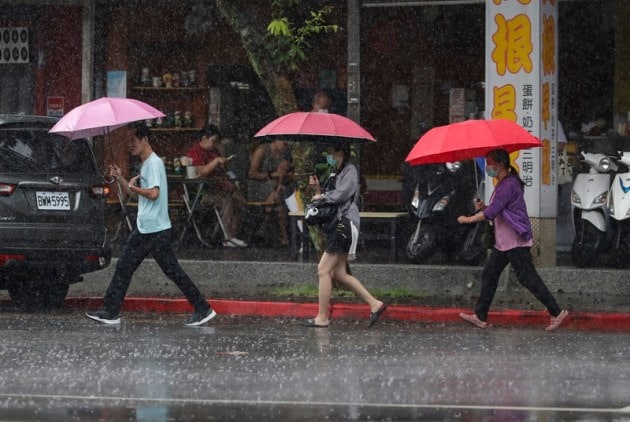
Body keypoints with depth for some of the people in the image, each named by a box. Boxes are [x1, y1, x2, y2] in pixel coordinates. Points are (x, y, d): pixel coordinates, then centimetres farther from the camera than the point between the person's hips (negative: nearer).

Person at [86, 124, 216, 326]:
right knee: (124, 267, 9)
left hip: (157, 231, -10)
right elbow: (136, 195, 23)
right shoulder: (145, 164, 18)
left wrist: (133, 186, -10)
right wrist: (120, 179, 12)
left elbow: (154, 194, -24)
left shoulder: (154, 163, -13)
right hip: (143, 229, 10)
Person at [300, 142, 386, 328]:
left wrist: (321, 196, -4)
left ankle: (322, 318, -8)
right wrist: (318, 189, 5)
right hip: (336, 225, 10)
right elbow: (329, 198, 20)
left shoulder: (350, 171, -7)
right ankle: (374, 303, 9)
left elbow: (340, 195, -19)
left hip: (344, 223, -10)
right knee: (339, 273, 7)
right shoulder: (335, 174, 21)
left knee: (324, 270, -10)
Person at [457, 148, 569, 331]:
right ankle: (480, 316, 15)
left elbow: (492, 213, -22)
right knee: (489, 274, 10)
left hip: (516, 241, -11)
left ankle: (557, 313, -5)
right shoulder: (502, 184, 15)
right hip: (503, 242, 11)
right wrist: (483, 207, 4)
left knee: (528, 278, -9)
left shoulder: (509, 185, -18)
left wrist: (468, 219, -10)